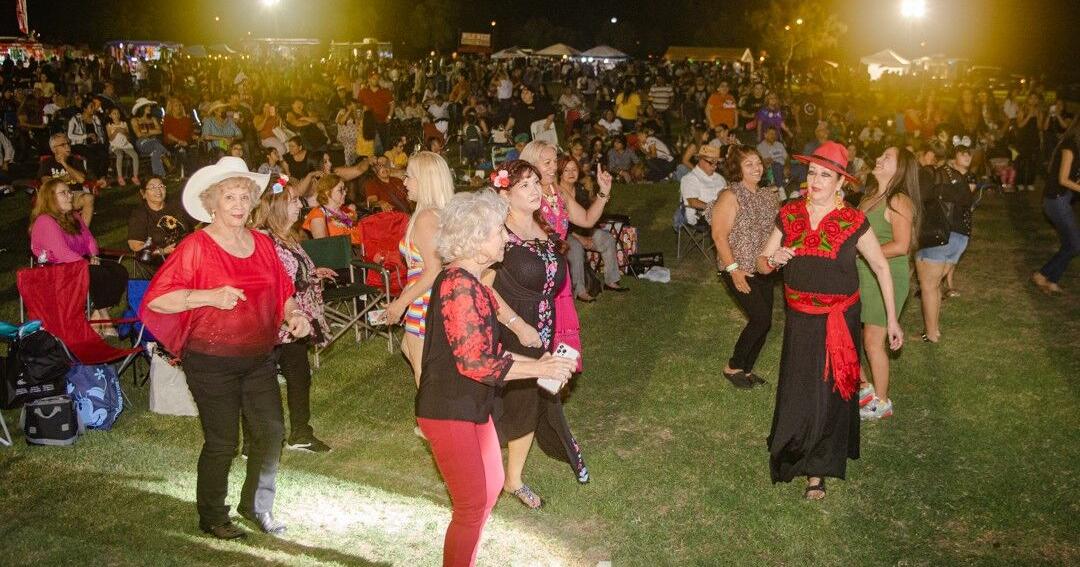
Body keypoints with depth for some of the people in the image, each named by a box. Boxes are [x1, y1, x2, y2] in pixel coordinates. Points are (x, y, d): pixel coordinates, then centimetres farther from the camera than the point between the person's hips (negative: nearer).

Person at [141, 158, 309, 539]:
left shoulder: (262, 244, 5)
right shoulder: (196, 247, -12)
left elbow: (282, 291, 14)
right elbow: (156, 299, -17)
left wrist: (294, 315, -6)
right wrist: (210, 296, -27)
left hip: (259, 357, 6)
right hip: (212, 361, -5)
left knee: (272, 431, 7)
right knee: (222, 442, 3)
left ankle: (256, 505, 30)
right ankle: (212, 517, 25)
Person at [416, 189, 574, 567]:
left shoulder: (471, 282, 8)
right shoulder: (458, 284, -24)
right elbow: (473, 362, -26)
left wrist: (537, 364, 0)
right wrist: (539, 370, -19)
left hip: (472, 406, 10)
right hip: (448, 412, -10)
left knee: (491, 485, 22)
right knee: (472, 505, 0)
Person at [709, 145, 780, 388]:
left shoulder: (768, 194, 8)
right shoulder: (730, 196, -12)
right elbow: (719, 235, -16)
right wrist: (733, 269, -20)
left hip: (764, 269, 7)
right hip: (740, 270, -7)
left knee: (764, 322, 7)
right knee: (761, 318, -13)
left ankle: (746, 369, 24)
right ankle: (733, 367, 5)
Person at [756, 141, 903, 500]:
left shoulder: (853, 222, -8)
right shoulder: (789, 215, 0)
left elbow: (881, 267, 1)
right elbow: (761, 264, 6)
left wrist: (892, 319, 0)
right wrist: (773, 259, -18)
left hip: (839, 320, -2)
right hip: (800, 319, 2)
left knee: (829, 394, 5)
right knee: (797, 392, 8)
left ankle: (818, 470, 19)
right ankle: (795, 451, 33)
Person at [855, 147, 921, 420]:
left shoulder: (899, 201, -16)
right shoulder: (870, 195, 9)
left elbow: (901, 245, -24)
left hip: (887, 277, -8)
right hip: (861, 275, 8)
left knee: (873, 341, 1)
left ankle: (881, 402, 18)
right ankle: (863, 388, 28)